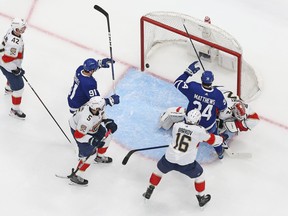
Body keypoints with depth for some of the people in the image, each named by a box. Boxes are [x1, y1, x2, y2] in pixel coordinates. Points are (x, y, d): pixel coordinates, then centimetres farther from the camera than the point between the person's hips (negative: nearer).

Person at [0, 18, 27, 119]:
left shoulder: (13, 31, -12)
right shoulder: (14, 43, -41)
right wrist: (17, 70, -21)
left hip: (12, 63, 10)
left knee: (14, 76, 38)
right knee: (18, 87, 1)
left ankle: (8, 89, 69)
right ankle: (15, 110, 16)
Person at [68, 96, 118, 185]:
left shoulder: (99, 105, -24)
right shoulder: (86, 119, -44)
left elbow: (101, 114, 4)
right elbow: (78, 135, -34)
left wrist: (107, 121, -7)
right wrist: (92, 141, -34)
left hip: (91, 127, 8)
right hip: (78, 129, -8)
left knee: (106, 134, 20)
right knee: (89, 152, -10)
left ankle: (99, 157, 45)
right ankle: (75, 175, 0)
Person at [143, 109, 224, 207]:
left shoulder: (176, 125, -3)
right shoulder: (199, 131, -13)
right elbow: (212, 140, 2)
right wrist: (221, 139, 24)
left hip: (170, 159, 3)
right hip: (186, 163, -2)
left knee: (159, 169, 31)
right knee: (198, 174, 24)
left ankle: (149, 191, 40)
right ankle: (201, 197, 36)